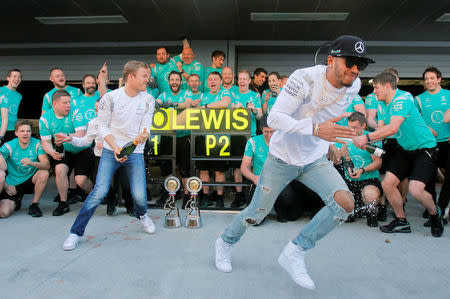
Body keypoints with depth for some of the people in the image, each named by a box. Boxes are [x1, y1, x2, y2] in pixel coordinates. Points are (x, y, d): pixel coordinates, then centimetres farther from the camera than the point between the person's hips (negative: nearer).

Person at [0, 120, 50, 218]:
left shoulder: (37, 144, -11)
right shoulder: (9, 146, -11)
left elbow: (47, 165, -22)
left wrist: (33, 163, -41)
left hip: (31, 180, 1)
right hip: (13, 184, -1)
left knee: (44, 173, -31)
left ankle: (34, 205, -12)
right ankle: (17, 200, 17)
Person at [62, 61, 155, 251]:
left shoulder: (148, 100, 1)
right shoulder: (111, 97, -6)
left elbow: (146, 128, 0)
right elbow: (103, 127, -3)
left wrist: (143, 137, -24)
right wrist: (116, 148, -15)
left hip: (135, 152, 2)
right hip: (111, 150, -1)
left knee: (139, 196, -6)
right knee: (100, 191, -12)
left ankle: (141, 215, 31)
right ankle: (76, 232, 4)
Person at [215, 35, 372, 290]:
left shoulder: (354, 85, -5)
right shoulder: (306, 78, -24)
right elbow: (274, 118, -30)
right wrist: (315, 129, -41)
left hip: (316, 160, 5)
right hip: (283, 157, -4)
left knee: (345, 203, -18)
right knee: (256, 214, 3)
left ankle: (295, 253, -2)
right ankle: (226, 242, 35)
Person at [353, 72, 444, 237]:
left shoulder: (401, 100, -20)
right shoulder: (388, 104, 9)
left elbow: (393, 128, -33)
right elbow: (386, 130, 16)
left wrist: (367, 137, -32)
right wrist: (367, 142, 5)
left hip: (424, 148, -9)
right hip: (406, 150, 9)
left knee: (415, 190, -21)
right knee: (387, 184, -2)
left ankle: (435, 214, 13)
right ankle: (401, 222, 16)